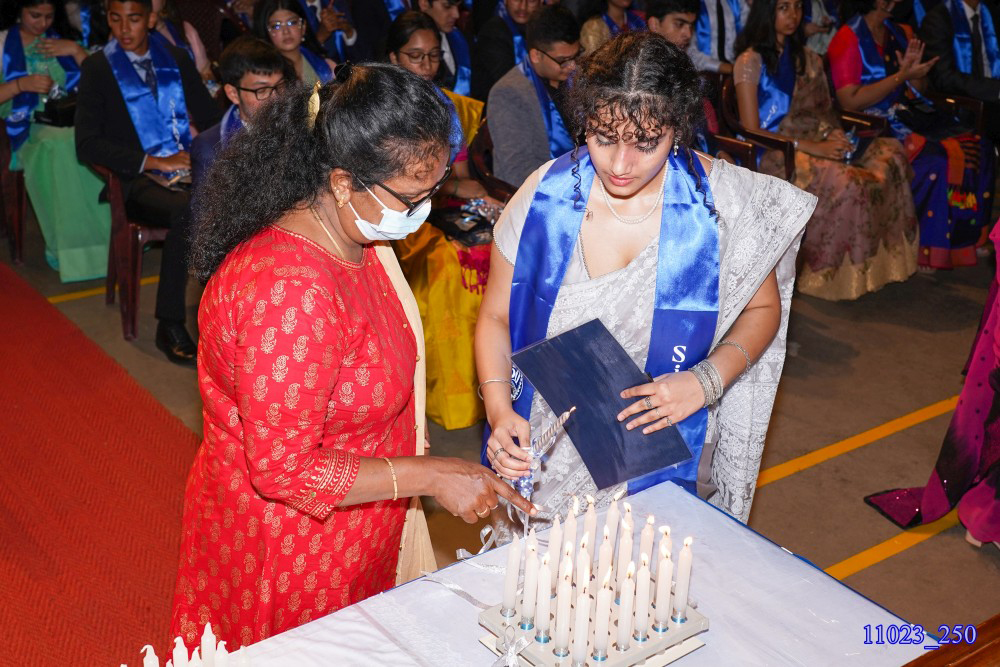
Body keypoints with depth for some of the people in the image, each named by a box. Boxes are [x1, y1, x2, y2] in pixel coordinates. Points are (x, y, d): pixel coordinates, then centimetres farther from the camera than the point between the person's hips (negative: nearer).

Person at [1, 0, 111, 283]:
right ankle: (66, 246, -31)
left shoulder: (62, 41, 21)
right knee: (60, 145, -38)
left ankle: (109, 236, -26)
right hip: (27, 127, -2)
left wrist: (76, 51, -1)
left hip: (71, 119, 3)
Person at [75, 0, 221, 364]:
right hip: (140, 181, -4)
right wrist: (153, 162, -16)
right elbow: (87, 144, -6)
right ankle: (170, 326, -26)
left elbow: (211, 116, 18)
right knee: (186, 208, -37)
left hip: (188, 169, 4)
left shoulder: (176, 58, 16)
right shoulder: (97, 68, 4)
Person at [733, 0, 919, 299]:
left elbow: (827, 112, 20)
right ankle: (828, 274, -18)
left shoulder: (809, 59, 22)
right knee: (847, 182, -34)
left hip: (820, 144, 7)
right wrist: (810, 147, -16)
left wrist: (838, 139, -5)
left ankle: (881, 260, -19)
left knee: (891, 152, -22)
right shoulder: (750, 62, 0)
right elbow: (752, 132, -8)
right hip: (777, 154, -6)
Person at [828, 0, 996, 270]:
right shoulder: (848, 40, -8)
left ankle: (968, 236, -3)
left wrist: (914, 72, -3)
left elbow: (919, 90, 21)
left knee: (978, 146, -13)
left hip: (913, 113, 7)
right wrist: (901, 76, -15)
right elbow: (849, 101, -16)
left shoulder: (900, 33, 15)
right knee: (936, 158, -29)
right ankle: (926, 249, -16)